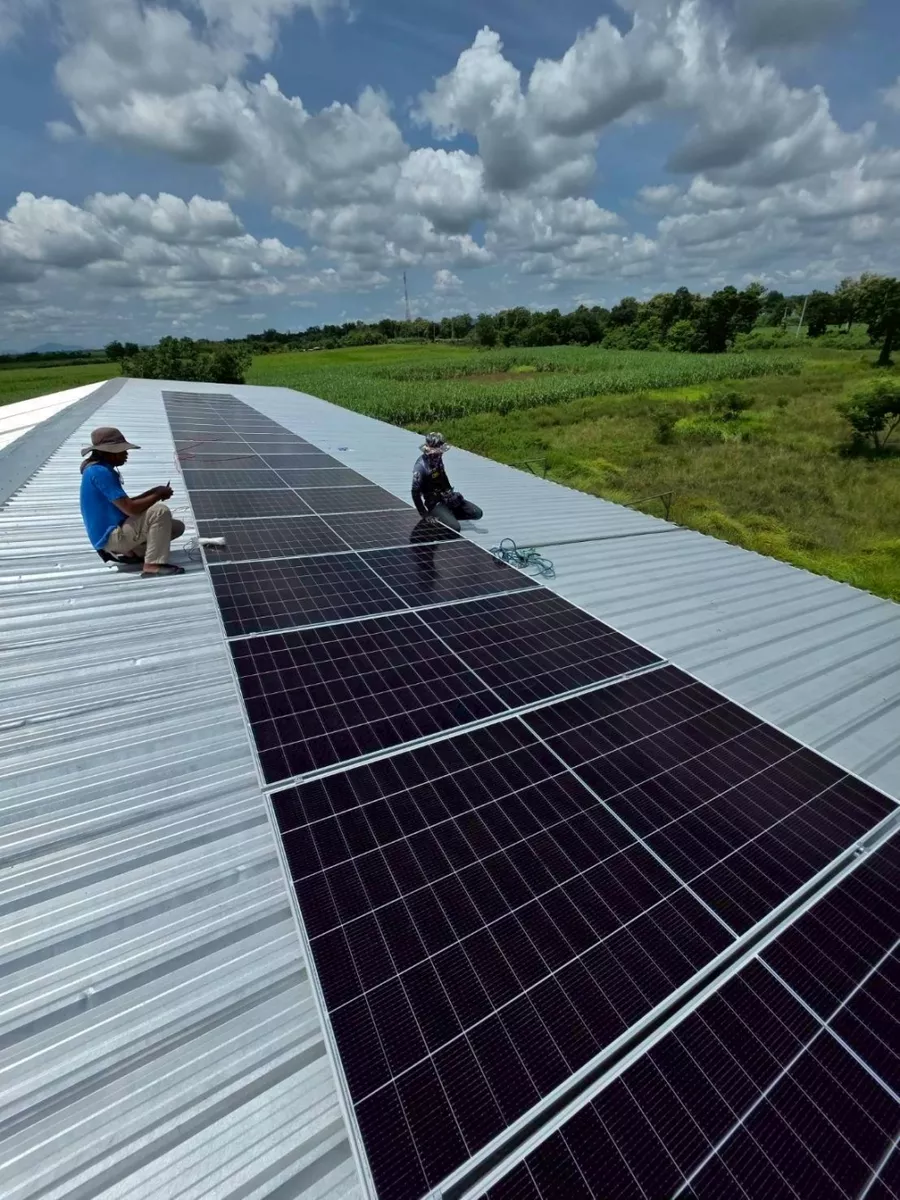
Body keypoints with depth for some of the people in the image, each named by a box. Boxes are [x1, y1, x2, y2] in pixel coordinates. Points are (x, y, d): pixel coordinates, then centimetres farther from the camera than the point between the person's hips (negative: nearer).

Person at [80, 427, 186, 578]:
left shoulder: (103, 470, 13)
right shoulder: (100, 472, -18)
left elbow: (125, 503, 17)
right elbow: (130, 509, -24)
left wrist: (153, 492, 4)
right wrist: (158, 495, -10)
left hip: (118, 531, 10)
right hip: (111, 537, -10)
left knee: (177, 527, 7)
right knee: (160, 511, -27)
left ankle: (132, 552, 8)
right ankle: (152, 566, -26)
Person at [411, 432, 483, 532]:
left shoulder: (437, 459, 2)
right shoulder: (421, 467, -22)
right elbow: (415, 493, -21)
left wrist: (451, 493, 14)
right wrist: (425, 514, -21)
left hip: (448, 499, 8)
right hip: (435, 503, -8)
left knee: (477, 513, 3)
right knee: (455, 528, -26)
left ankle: (449, 515, 12)